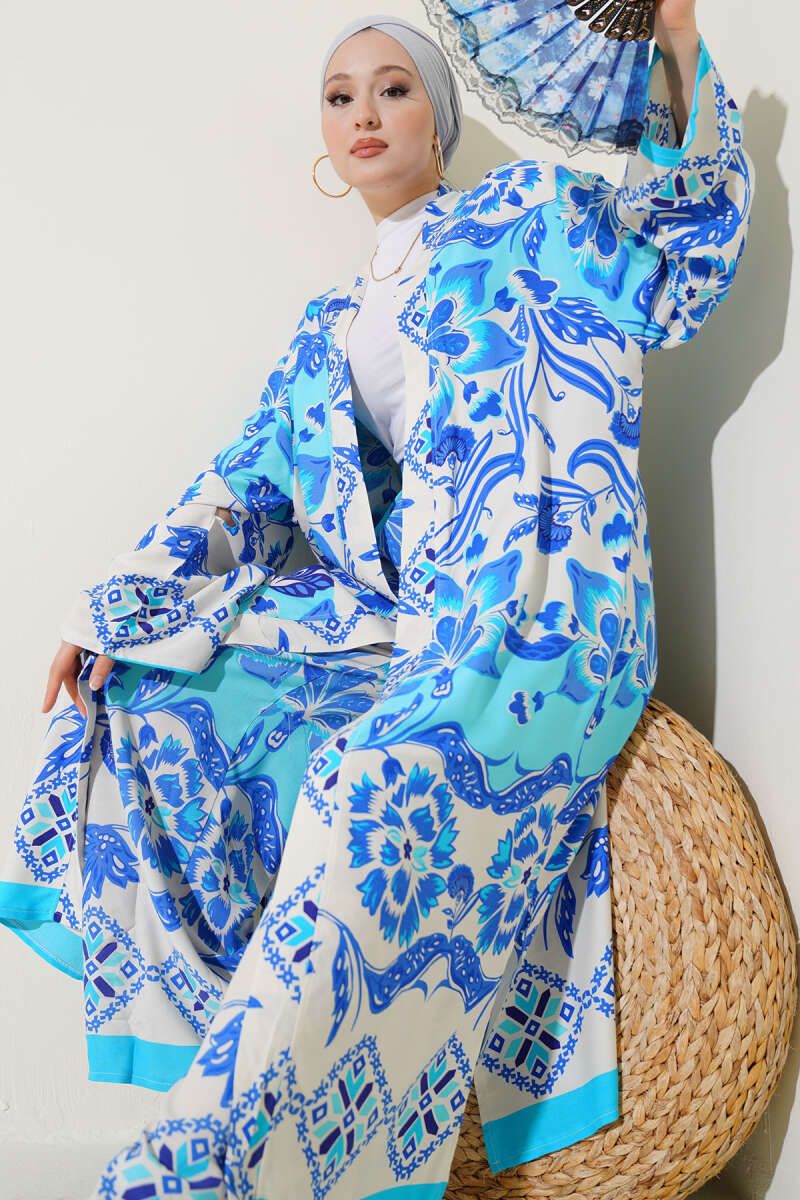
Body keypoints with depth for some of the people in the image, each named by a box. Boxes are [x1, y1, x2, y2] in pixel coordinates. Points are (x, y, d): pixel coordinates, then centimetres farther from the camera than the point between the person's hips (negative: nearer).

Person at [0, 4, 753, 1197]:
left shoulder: (525, 213, 13)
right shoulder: (328, 329, 24)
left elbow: (679, 220, 1)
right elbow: (247, 483, 19)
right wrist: (115, 608, 10)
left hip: (547, 607, -6)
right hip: (397, 622, 6)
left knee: (378, 780, -32)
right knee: (147, 688, -7)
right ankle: (219, 1015, -3)